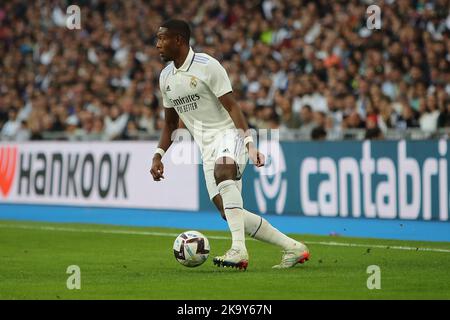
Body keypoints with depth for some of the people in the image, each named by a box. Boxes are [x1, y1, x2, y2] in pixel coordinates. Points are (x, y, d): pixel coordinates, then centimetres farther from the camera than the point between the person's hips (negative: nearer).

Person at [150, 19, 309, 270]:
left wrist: (249, 144, -26)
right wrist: (158, 155, 10)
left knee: (222, 170, -40)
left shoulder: (207, 66, -10)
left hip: (229, 134, -7)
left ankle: (239, 249, -48)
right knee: (229, 213, -5)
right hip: (207, 147, 7)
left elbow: (232, 107, -15)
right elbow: (171, 124, 22)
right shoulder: (165, 77, 12)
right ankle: (293, 248, 6)